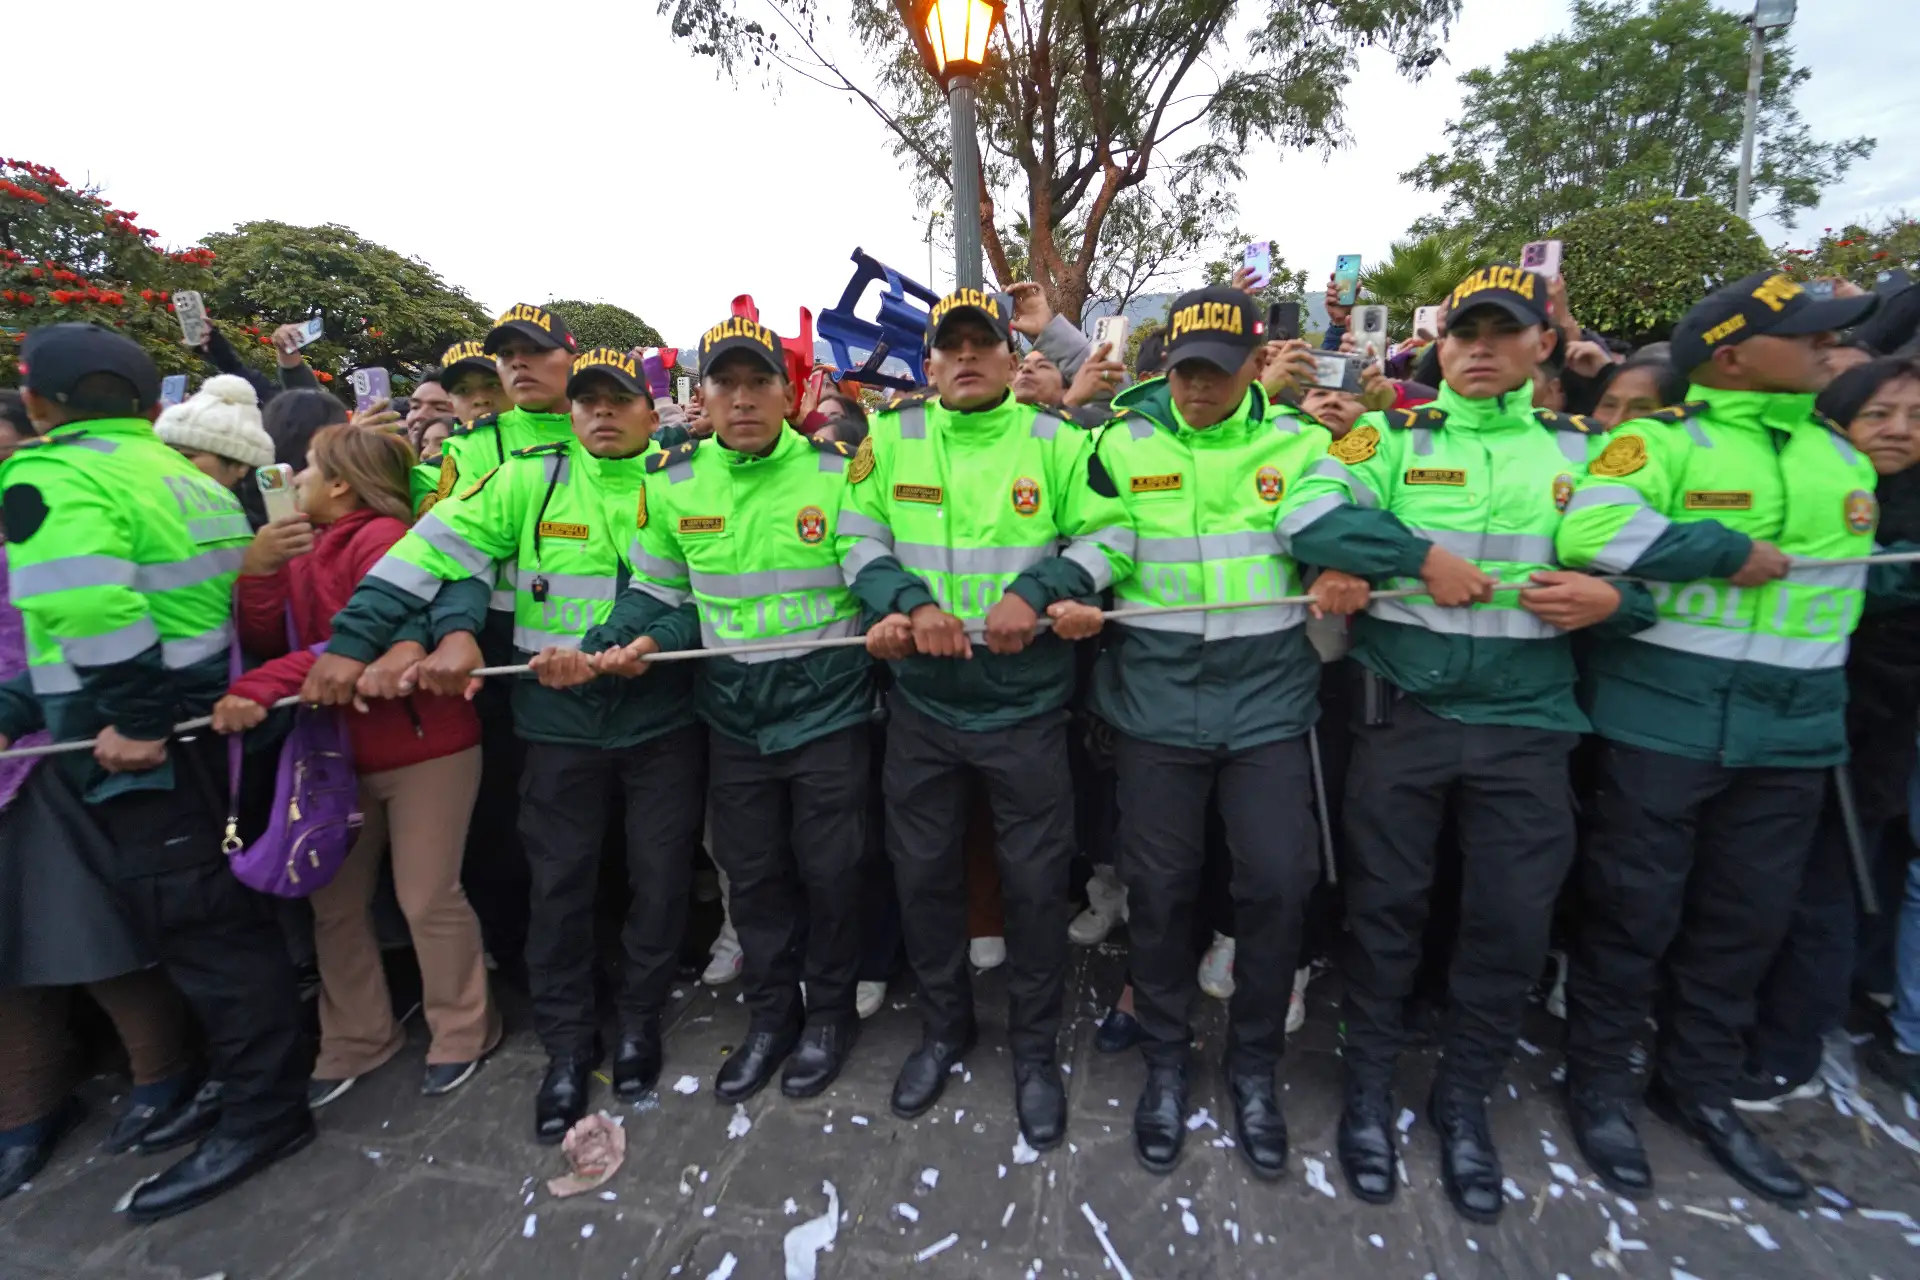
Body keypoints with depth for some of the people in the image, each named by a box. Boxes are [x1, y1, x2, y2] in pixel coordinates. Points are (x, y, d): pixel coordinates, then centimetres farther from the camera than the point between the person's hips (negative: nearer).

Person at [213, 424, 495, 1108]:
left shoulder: (383, 536, -13)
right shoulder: (302, 547, 12)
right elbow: (264, 640, 3)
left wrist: (260, 689, -29)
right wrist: (257, 568, -10)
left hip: (422, 743, -8)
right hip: (340, 749, 8)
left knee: (428, 898, 2)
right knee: (333, 899, 14)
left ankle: (462, 1032, 22)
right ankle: (356, 1038, 33)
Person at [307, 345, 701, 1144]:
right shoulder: (530, 479, 1)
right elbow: (434, 549, -1)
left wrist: (598, 650, -24)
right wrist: (352, 641, -7)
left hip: (660, 714, 0)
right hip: (559, 719, 1)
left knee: (662, 875, 9)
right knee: (560, 882, 10)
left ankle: (641, 1020, 33)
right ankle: (567, 1046, 30)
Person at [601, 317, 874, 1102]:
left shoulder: (837, 471, -7)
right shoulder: (670, 483, 3)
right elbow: (661, 592, 10)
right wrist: (640, 643, -9)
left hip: (828, 705, -3)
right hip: (733, 713, 4)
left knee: (829, 870, 9)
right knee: (751, 874, 15)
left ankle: (830, 1012, 34)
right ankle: (770, 1015, 37)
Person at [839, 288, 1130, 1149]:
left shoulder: (1056, 443, -1)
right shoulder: (890, 438, 3)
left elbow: (1104, 536, -4)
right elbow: (857, 539, 1)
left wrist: (1035, 591, -20)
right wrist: (910, 602, -16)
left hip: (1027, 702, -1)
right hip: (921, 701, 2)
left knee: (1036, 880, 9)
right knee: (923, 870, 14)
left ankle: (1034, 1051, 34)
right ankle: (943, 1029, 41)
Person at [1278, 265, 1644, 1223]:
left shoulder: (1583, 449, 11)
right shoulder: (1393, 437, 3)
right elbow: (1306, 513, -13)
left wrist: (1614, 593, -10)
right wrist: (1422, 554, -19)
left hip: (1528, 722, 3)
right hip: (1400, 714, -2)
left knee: (1513, 920, 8)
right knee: (1387, 903, 9)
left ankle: (1464, 1099, 32)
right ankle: (1369, 1085, 30)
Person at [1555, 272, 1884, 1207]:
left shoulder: (1844, 456, 14)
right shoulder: (1661, 439, -8)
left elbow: (1855, 569, 25)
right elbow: (1588, 529, -27)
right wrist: (1730, 551, -19)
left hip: (1793, 732, 7)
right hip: (1660, 718, -6)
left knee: (1748, 918, 15)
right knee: (1635, 910, 4)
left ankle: (1699, 1085, 34)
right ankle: (1599, 1084, 23)